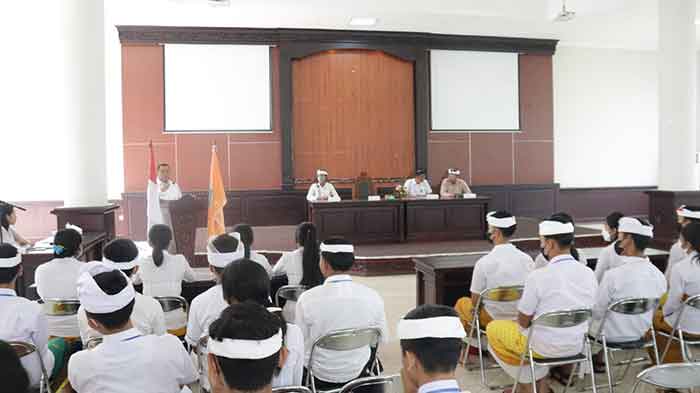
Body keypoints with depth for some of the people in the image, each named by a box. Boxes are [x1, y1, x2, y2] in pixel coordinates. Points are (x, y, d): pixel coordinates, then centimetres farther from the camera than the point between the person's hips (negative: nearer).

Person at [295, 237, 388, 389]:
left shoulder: (307, 299, -22)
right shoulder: (373, 297, -16)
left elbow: (303, 347, -11)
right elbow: (382, 338, -1)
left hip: (321, 377, -1)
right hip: (360, 371, 2)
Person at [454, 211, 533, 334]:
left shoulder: (483, 262, -21)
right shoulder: (527, 259, -10)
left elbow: (475, 302, -11)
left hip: (493, 319, -4)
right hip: (519, 319, 5)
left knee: (462, 303, 24)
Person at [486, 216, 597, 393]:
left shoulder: (538, 276, -23)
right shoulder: (589, 274, -6)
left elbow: (524, 322, -14)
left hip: (545, 346, -6)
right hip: (577, 345, 6)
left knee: (493, 328, 18)